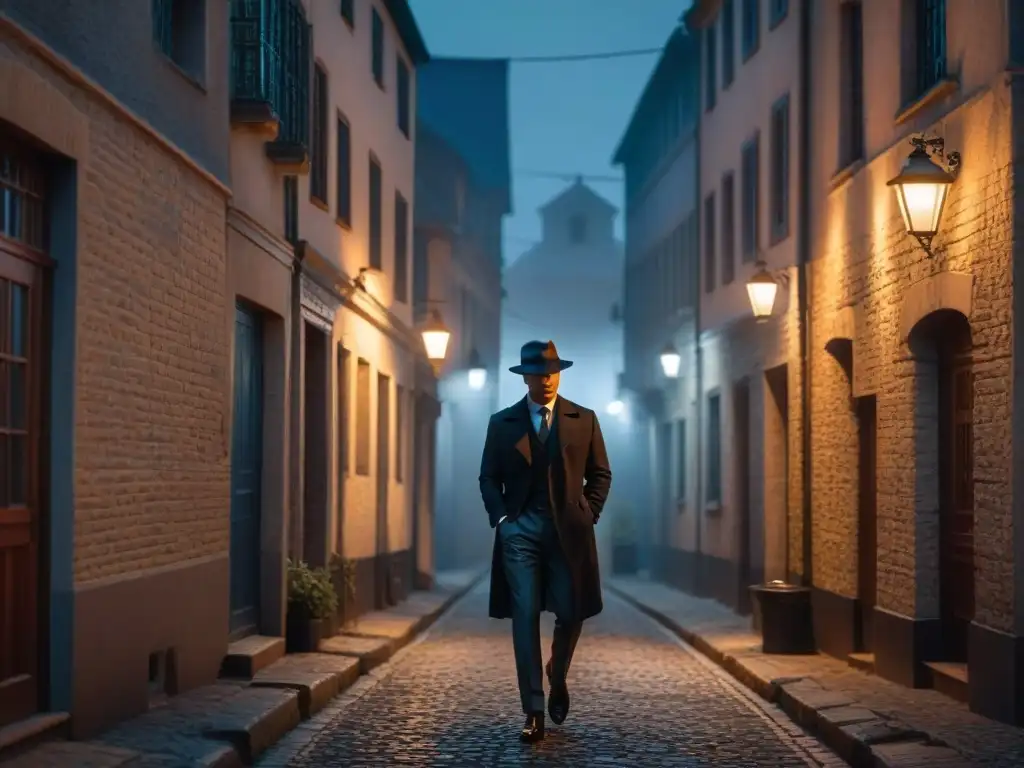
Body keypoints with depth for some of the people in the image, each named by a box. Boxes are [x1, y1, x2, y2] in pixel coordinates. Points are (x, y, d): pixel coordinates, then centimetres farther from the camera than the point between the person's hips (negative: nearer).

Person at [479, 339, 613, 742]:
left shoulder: (584, 419, 7)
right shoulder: (502, 423, 7)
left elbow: (600, 474, 11)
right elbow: (488, 478, 9)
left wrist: (587, 517, 0)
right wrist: (501, 519, -4)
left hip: (568, 530, 1)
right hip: (519, 529, 0)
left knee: (571, 614, 1)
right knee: (525, 617, -5)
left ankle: (557, 677, 34)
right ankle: (534, 712, -2)